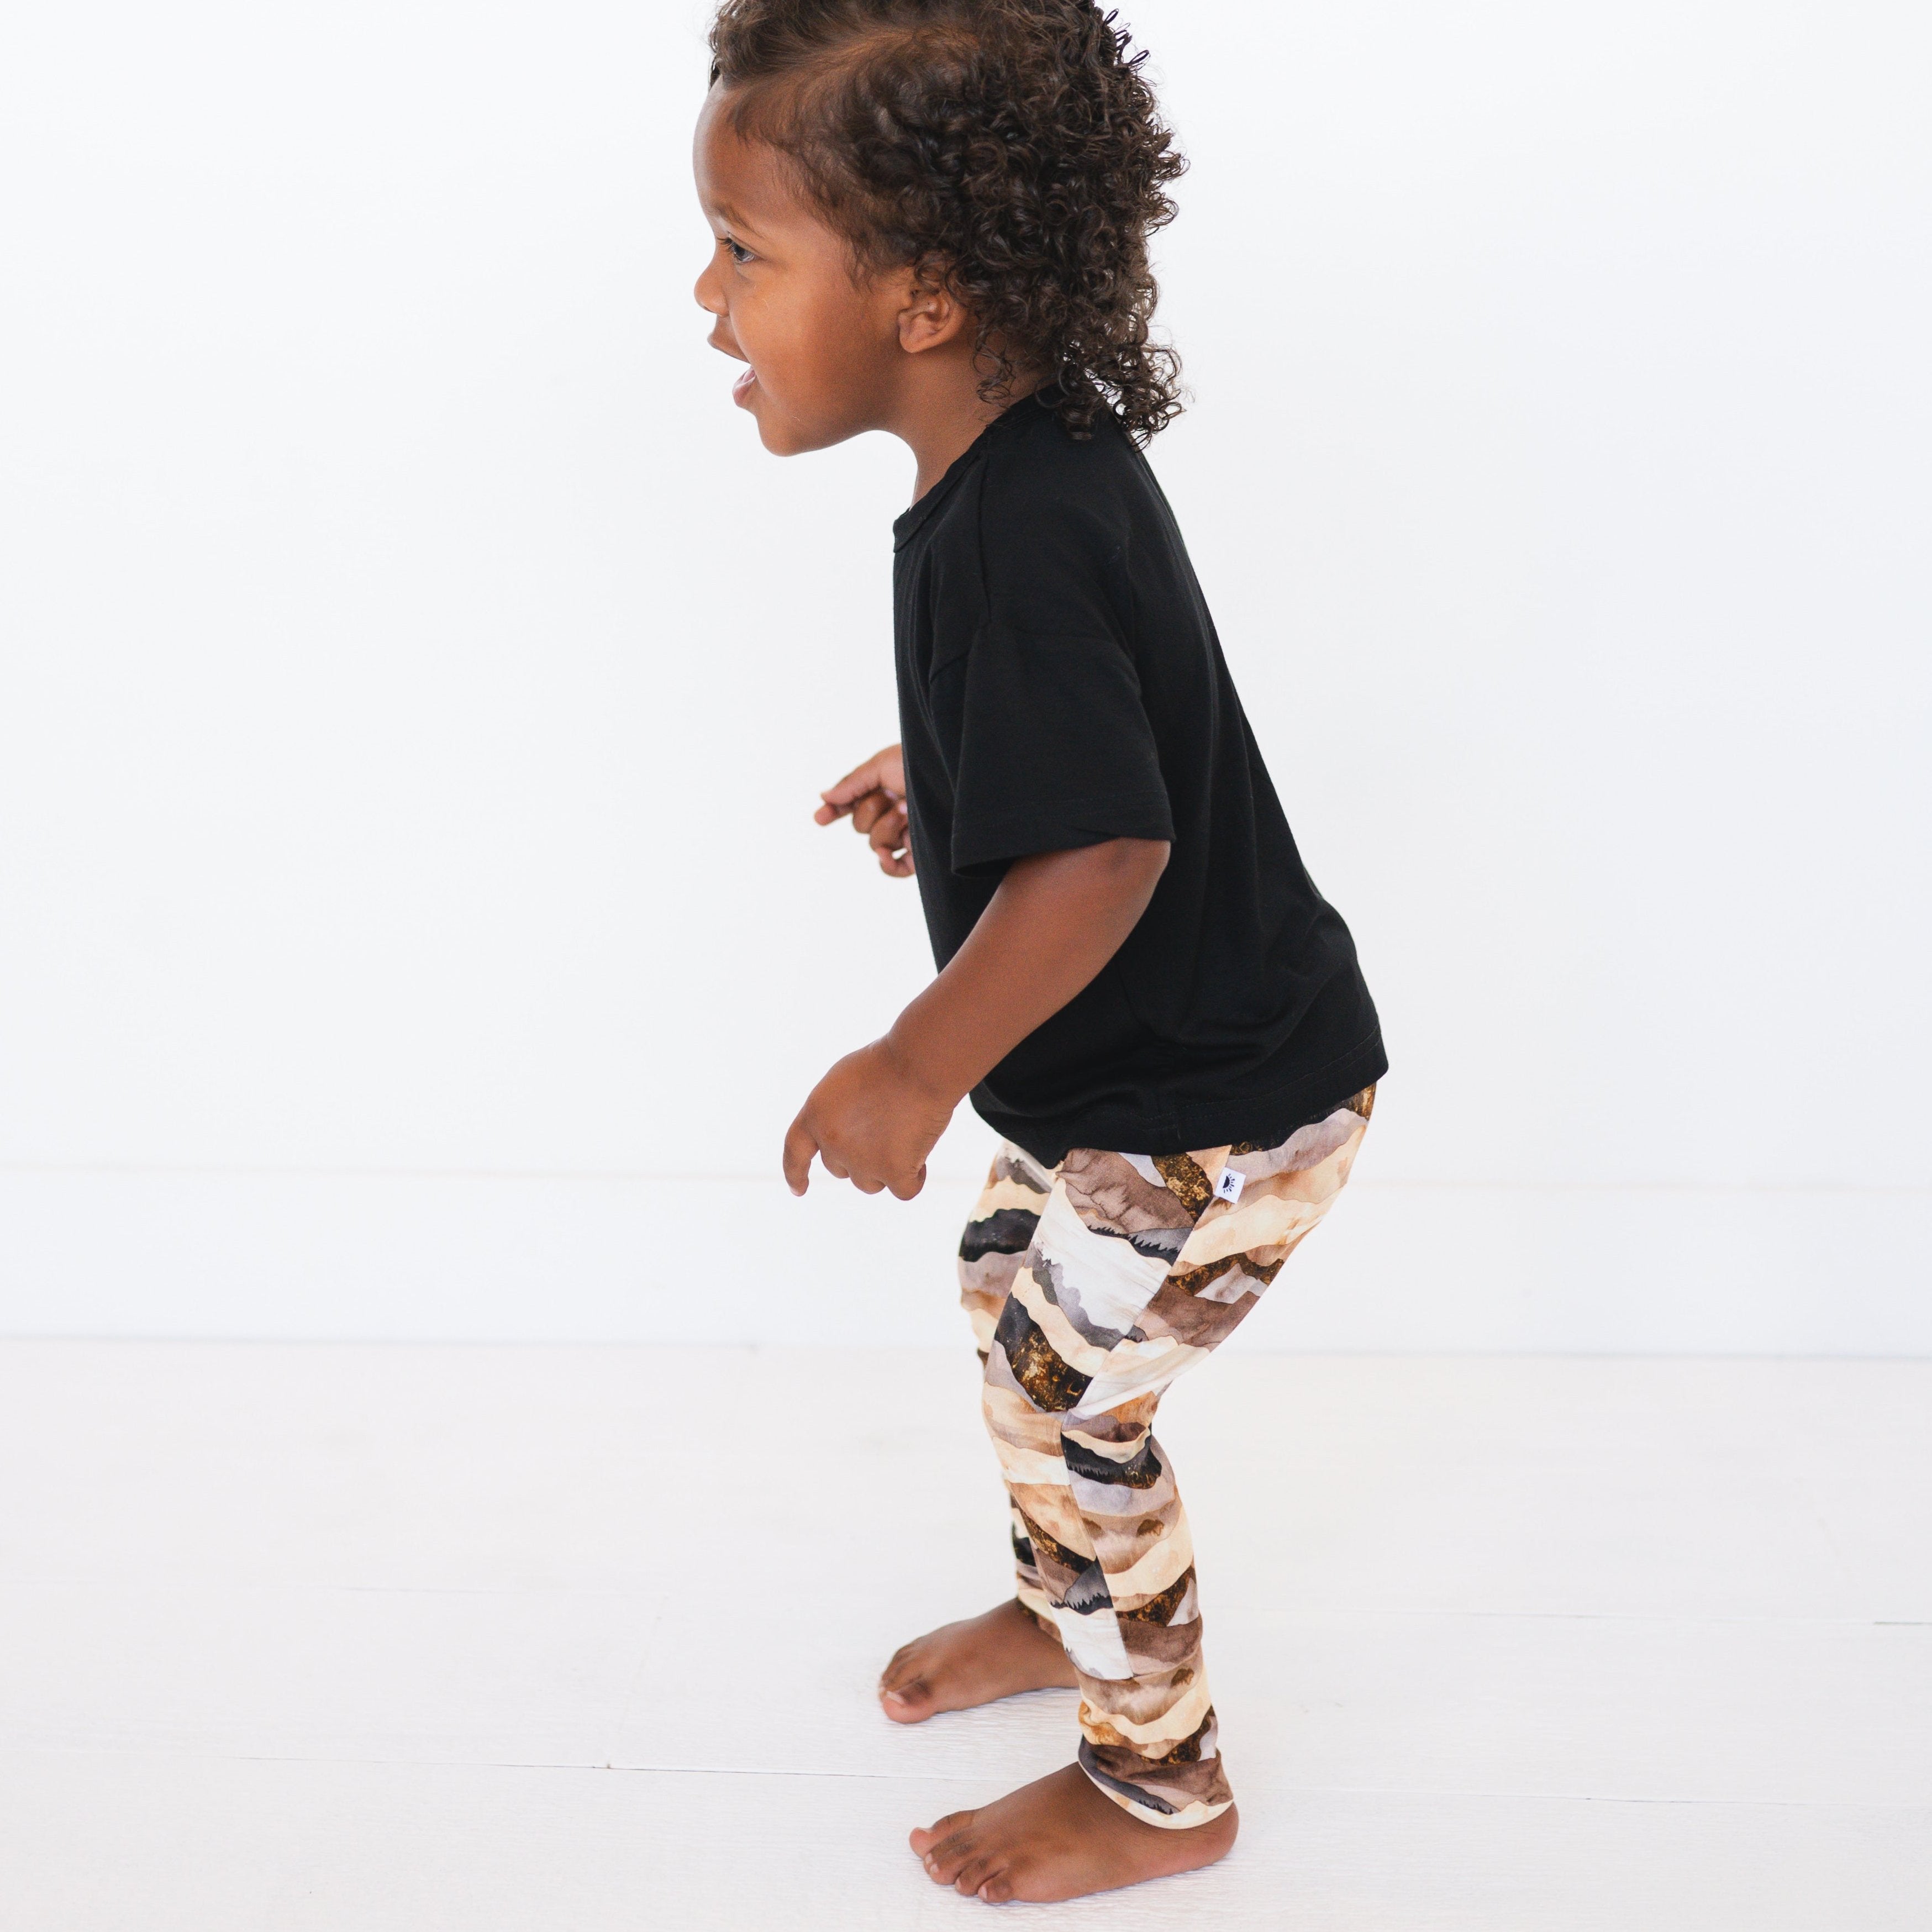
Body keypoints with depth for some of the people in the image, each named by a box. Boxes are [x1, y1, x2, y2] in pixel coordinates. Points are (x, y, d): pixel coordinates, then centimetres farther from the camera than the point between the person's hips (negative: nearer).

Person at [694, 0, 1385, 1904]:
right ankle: (1064, 1607, 46)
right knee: (1009, 1280, 22)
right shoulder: (1044, 456, 1)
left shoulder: (1012, 537, -30)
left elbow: (1106, 853, -35)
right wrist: (945, 770, 26)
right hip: (1149, 1055, 10)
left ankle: (1161, 1788, 25)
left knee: (1066, 1393, 2)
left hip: (1212, 1105, -10)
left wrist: (920, 1067, -28)